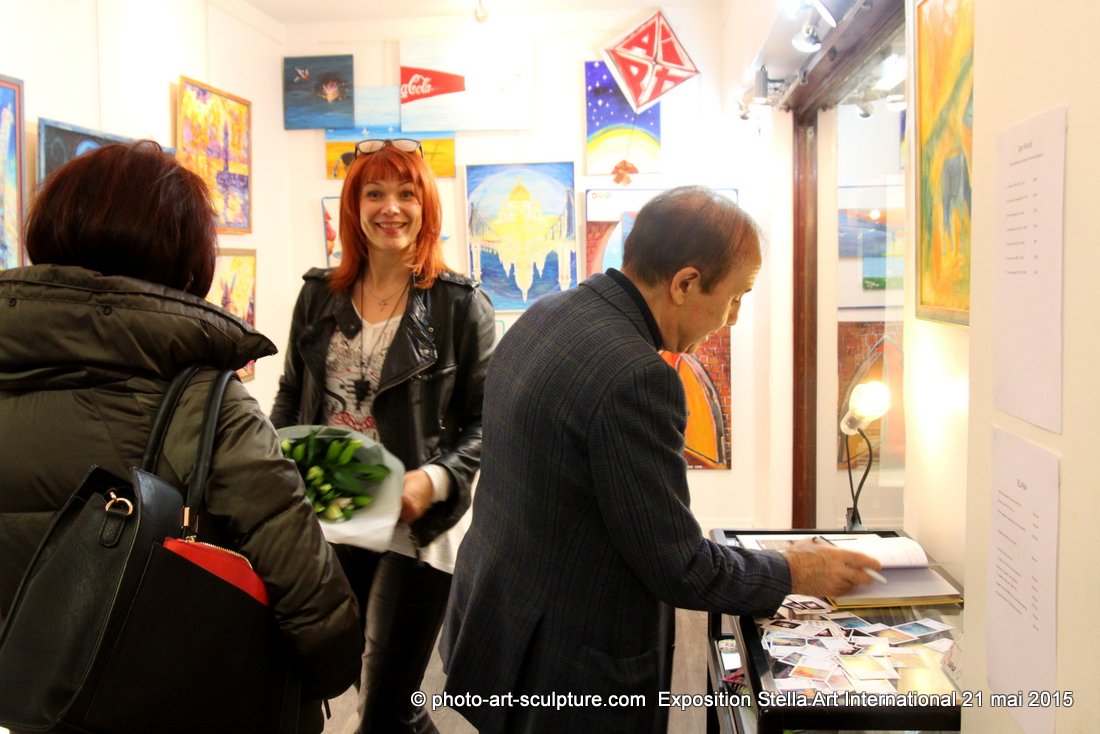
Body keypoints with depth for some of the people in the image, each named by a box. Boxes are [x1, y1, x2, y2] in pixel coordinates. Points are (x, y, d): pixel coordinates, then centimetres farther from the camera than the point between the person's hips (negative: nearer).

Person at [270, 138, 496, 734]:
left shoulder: (461, 304, -7)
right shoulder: (319, 294, 7)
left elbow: (485, 422, -6)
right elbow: (290, 397, 15)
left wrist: (436, 479, -21)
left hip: (415, 527, -5)